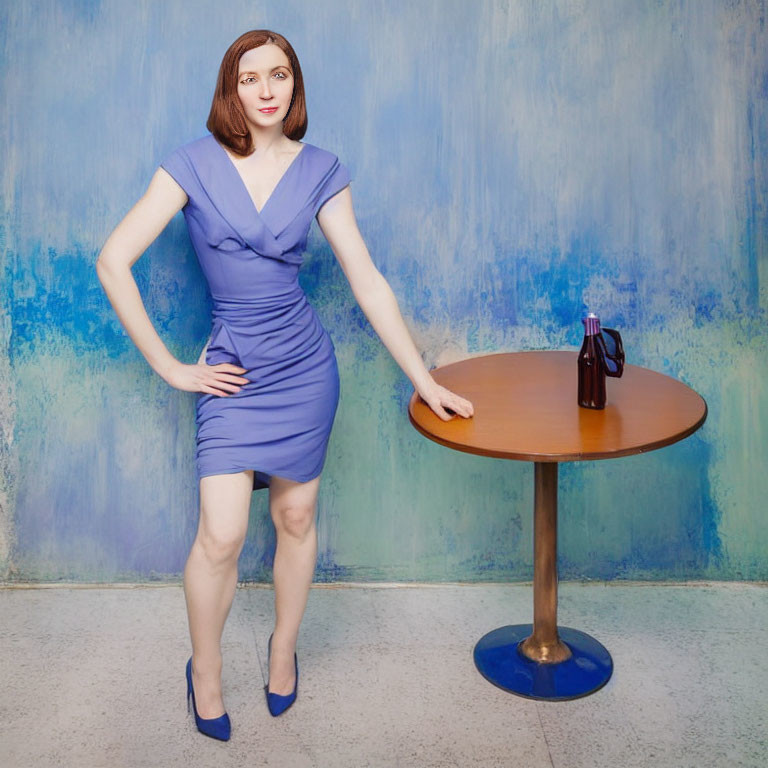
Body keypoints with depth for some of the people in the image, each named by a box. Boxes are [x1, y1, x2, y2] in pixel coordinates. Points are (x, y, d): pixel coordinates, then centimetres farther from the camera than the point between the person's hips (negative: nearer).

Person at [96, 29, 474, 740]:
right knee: (221, 534, -8)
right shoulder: (195, 164, -6)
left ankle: (283, 651, 34)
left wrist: (425, 381, -1)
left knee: (296, 516, 10)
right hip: (231, 367, -2)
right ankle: (204, 675, 17)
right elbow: (113, 260, -8)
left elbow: (366, 280, 1)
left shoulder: (320, 170, 1)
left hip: (304, 364, 2)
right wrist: (169, 367, -8)